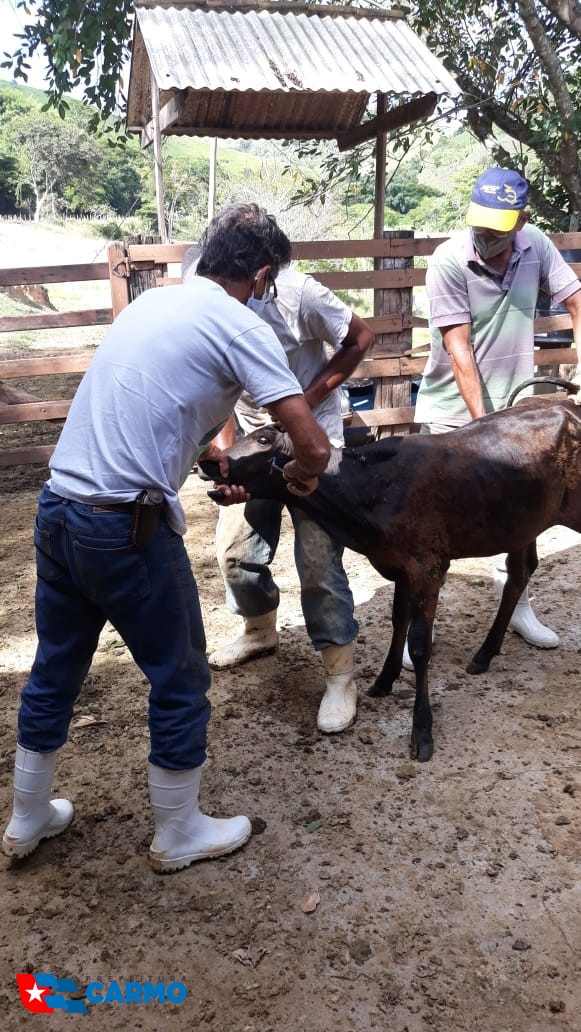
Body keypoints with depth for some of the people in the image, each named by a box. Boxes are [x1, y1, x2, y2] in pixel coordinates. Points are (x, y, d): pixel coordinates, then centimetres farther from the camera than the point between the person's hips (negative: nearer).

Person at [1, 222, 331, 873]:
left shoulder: (148, 303, 16)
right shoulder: (241, 326, -6)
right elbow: (313, 446, -12)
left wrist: (207, 450, 31)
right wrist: (299, 475, 9)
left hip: (55, 510, 8)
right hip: (126, 527, -8)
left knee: (54, 670, 22)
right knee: (180, 681, 12)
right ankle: (178, 836, 31)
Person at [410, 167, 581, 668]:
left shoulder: (537, 246, -5)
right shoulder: (448, 261, -18)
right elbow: (459, 350, -20)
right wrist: (481, 421, -21)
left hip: (515, 402, 5)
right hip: (454, 409, -4)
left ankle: (517, 605, 32)